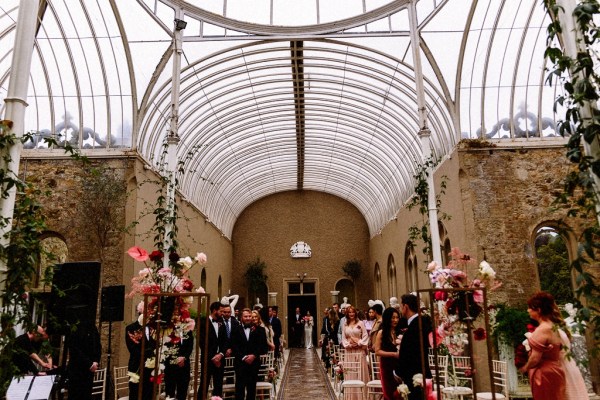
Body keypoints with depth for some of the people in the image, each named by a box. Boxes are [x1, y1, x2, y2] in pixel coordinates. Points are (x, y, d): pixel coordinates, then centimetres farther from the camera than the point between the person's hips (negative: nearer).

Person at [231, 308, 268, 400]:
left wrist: (254, 355, -9)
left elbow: (263, 345, 2)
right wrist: (243, 357, -9)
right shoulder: (236, 330, 6)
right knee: (240, 387, -4)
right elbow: (234, 347, 0)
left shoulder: (259, 330, 7)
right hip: (240, 363, -1)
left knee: (252, 387, 5)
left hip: (254, 363, 1)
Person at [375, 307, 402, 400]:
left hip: (399, 365, 3)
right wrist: (394, 354, -17)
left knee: (401, 392, 0)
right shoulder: (382, 332, -5)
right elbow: (377, 351, -9)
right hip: (387, 365, -3)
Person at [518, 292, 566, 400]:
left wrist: (525, 368, -4)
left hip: (544, 374, -9)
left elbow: (535, 358, -20)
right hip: (555, 371, 9)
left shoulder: (542, 330, -20)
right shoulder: (554, 327, 8)